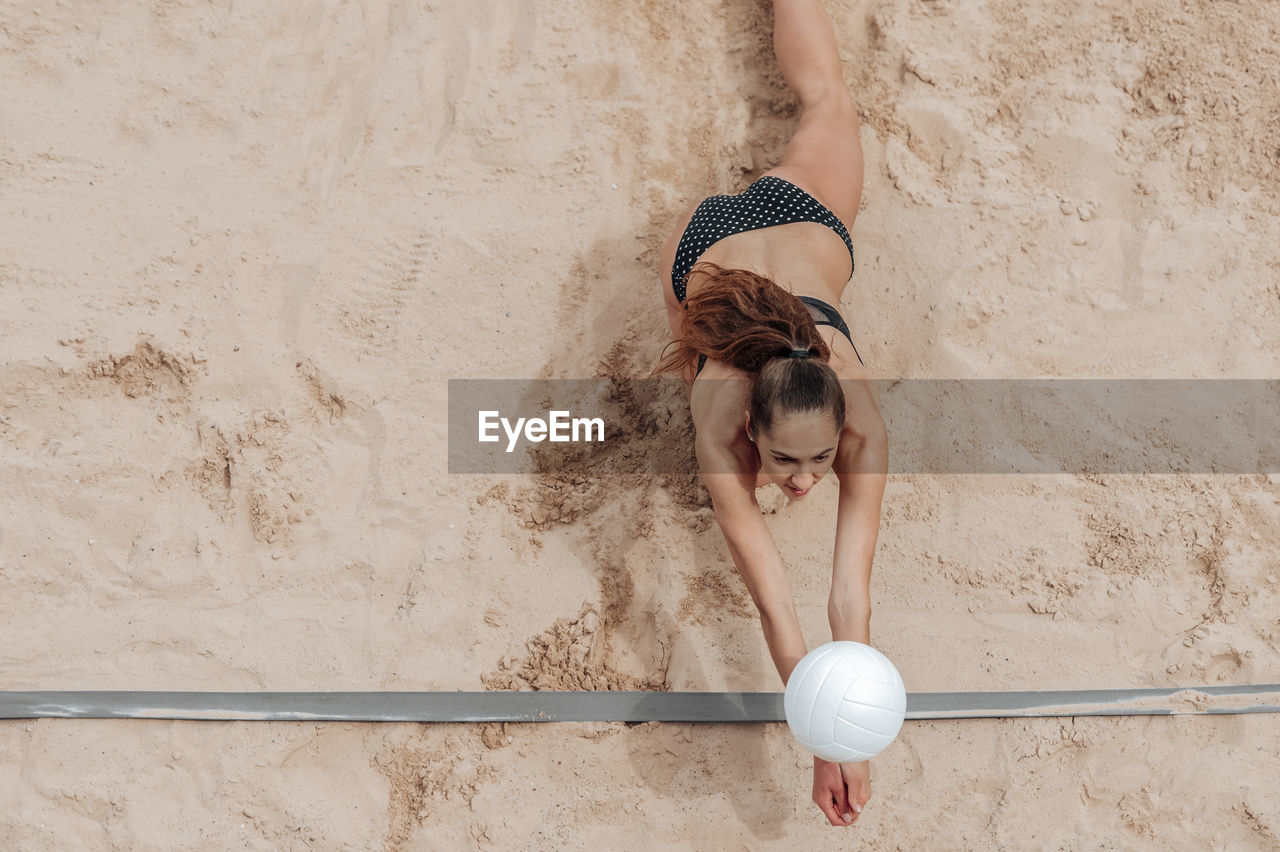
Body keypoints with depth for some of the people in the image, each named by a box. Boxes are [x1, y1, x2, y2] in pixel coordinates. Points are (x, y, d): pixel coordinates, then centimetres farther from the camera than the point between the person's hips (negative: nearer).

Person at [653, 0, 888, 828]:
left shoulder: (862, 418, -42)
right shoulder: (722, 425, -42)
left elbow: (853, 586, -40)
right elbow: (773, 599, -39)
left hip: (807, 224, 0)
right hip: (710, 241, 0)